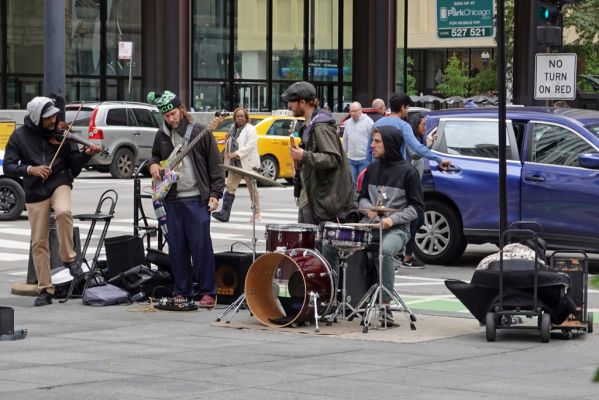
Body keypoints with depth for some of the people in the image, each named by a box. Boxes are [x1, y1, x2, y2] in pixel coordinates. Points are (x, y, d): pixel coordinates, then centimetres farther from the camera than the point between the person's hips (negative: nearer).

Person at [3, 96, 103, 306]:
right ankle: (45, 290, 10)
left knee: (63, 212, -34)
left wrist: (86, 154, -19)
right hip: (35, 192, 1)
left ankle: (69, 257, -13)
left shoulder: (59, 133, -1)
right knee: (39, 243, 1)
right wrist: (30, 169, -21)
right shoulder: (20, 136, -3)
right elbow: (8, 167, -6)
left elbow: (74, 163, 0)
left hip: (59, 183, 0)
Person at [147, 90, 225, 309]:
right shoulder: (162, 136, 11)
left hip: (197, 199, -4)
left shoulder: (200, 133, -2)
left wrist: (215, 194, -7)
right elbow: (155, 156, 29)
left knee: (201, 245, -6)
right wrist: (153, 165, 5)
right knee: (176, 248, 5)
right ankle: (182, 292, 13)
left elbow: (215, 166, -1)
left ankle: (207, 292, 0)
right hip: (172, 200, 4)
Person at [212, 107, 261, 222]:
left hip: (248, 163, -7)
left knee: (252, 189, 2)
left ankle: (256, 213, 11)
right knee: (230, 186, -3)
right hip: (235, 164, 7)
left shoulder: (250, 130, -7)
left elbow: (250, 146, -18)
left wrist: (237, 154, -27)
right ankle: (224, 213, -8)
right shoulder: (233, 129, 16)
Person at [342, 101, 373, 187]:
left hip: (364, 158, -5)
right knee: (352, 182, 9)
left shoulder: (368, 121, -6)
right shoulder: (348, 122, 11)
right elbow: (345, 140, 19)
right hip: (351, 158, 5)